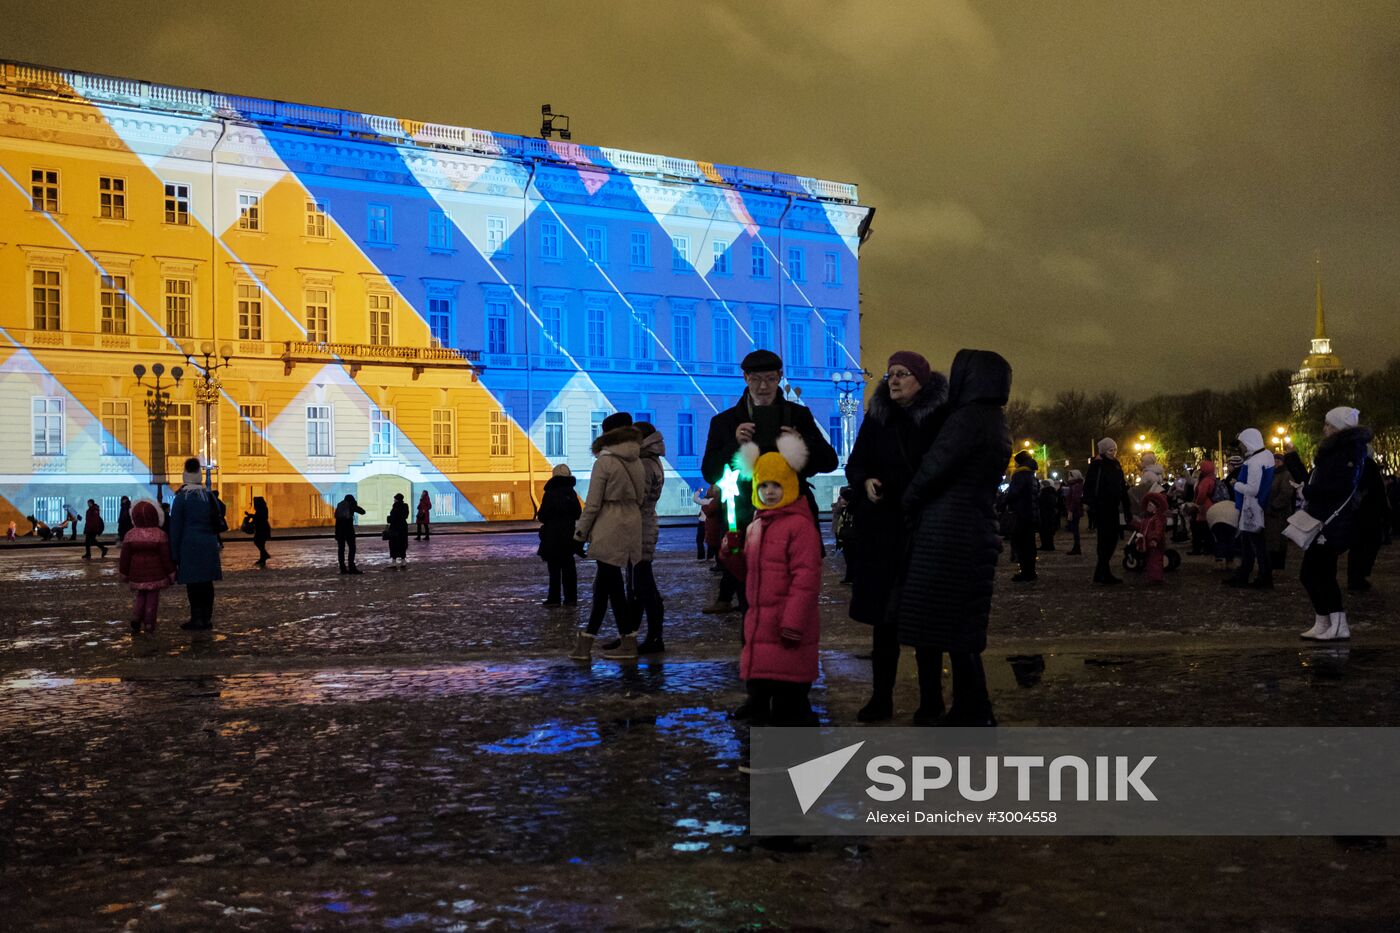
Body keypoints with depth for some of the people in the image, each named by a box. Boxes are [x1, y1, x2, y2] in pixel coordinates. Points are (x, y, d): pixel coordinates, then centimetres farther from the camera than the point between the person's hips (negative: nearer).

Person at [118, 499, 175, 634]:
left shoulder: (130, 535, -4)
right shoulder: (160, 535, -11)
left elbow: (125, 557, 1)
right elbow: (166, 557, -9)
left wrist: (124, 574, 13)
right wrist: (171, 573, 0)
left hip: (137, 574, 3)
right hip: (155, 574, -3)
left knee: (140, 597, 17)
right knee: (152, 598, 5)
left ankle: (135, 620, -1)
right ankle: (149, 625, 2)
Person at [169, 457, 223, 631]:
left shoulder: (181, 498, -7)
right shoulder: (209, 496, 7)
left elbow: (175, 528, -7)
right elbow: (218, 523, 12)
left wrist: (174, 554, -3)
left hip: (189, 546, -5)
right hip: (209, 547, 5)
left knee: (193, 583, 0)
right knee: (207, 583, 9)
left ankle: (197, 619, 0)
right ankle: (206, 619, 14)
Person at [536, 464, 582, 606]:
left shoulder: (550, 494, -13)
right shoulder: (572, 493, 4)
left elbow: (542, 516, -14)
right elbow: (578, 514, 8)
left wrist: (538, 517, 7)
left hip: (553, 537, -5)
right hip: (569, 536, 5)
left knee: (554, 568, 0)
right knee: (568, 567, 10)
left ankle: (554, 598, 0)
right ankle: (570, 598, 10)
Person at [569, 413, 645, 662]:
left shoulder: (604, 461, -10)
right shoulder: (637, 462, 9)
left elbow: (593, 503, -10)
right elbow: (641, 497, 12)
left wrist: (580, 532, 0)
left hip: (609, 528, -7)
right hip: (632, 526, 7)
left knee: (610, 582, 1)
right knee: (605, 580, 12)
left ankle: (628, 641, 3)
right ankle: (587, 638, 15)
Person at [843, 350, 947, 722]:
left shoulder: (942, 420, -3)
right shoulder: (876, 419, 9)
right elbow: (854, 465, 14)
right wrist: (865, 482, -6)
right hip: (881, 530, 4)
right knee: (883, 615, 6)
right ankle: (881, 697, 13)